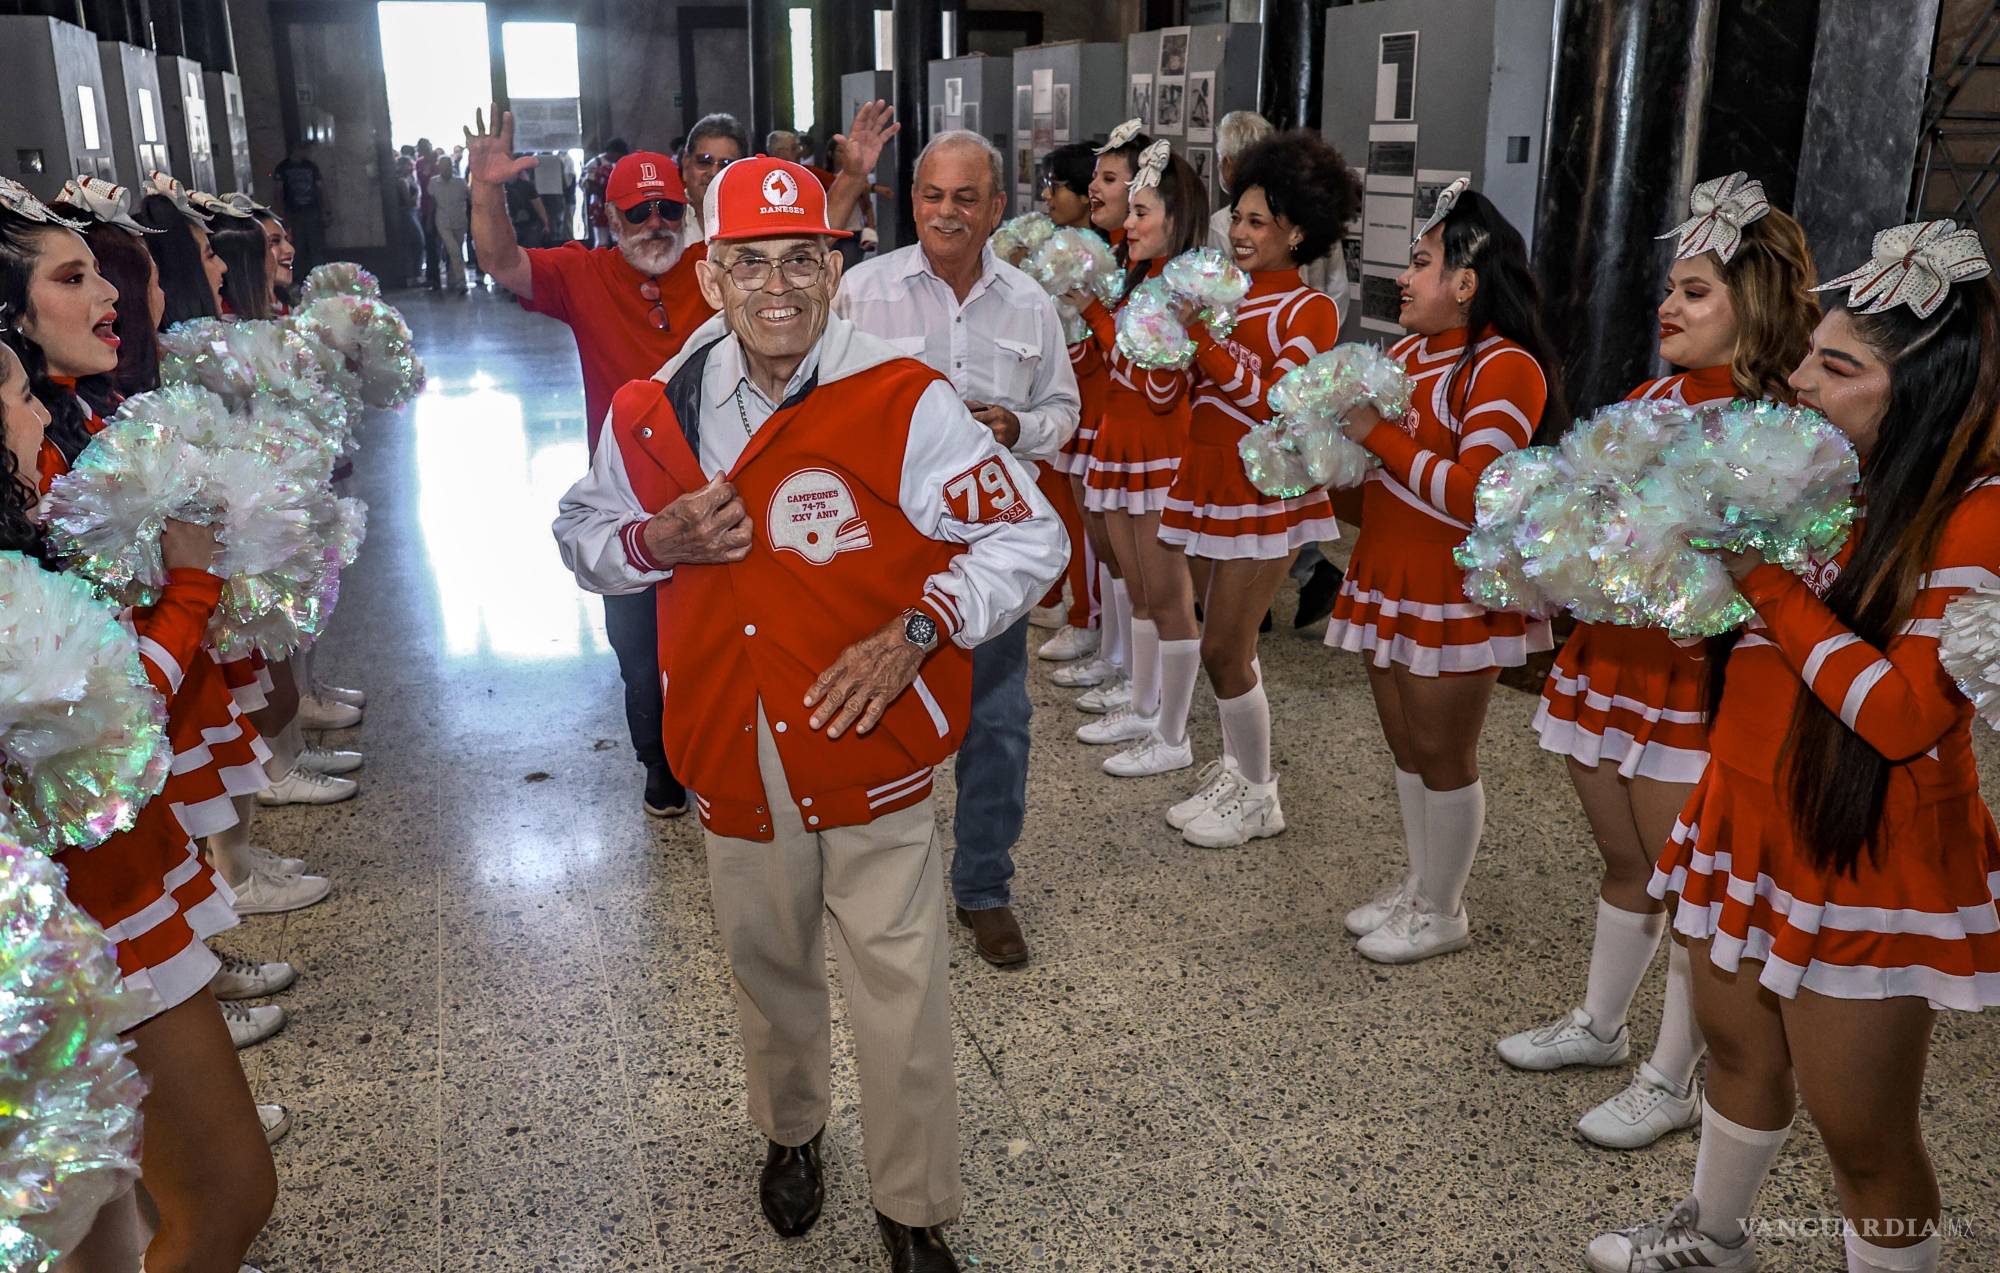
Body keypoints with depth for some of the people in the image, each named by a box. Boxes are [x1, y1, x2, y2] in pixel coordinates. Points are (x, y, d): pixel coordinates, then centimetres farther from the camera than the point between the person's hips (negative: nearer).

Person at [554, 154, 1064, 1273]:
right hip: (736, 758, 4)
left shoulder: (903, 402, -13)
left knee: (903, 999, 5)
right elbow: (581, 533, 14)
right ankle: (793, 1131, 52)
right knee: (770, 969, 24)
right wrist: (660, 540, -9)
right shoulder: (655, 412, -2)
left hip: (873, 747, -3)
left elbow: (1028, 537, -8)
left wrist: (916, 631, -21)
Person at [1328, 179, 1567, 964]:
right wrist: (1337, 420, 0)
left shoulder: (1505, 367, -16)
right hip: (1387, 577, 8)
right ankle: (1418, 883, 32)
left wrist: (1377, 432, -22)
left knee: (1442, 753, 3)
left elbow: (1471, 497, -25)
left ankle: (1442, 913, 19)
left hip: (1454, 595, -8)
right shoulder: (1409, 350, 10)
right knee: (1405, 744, 17)